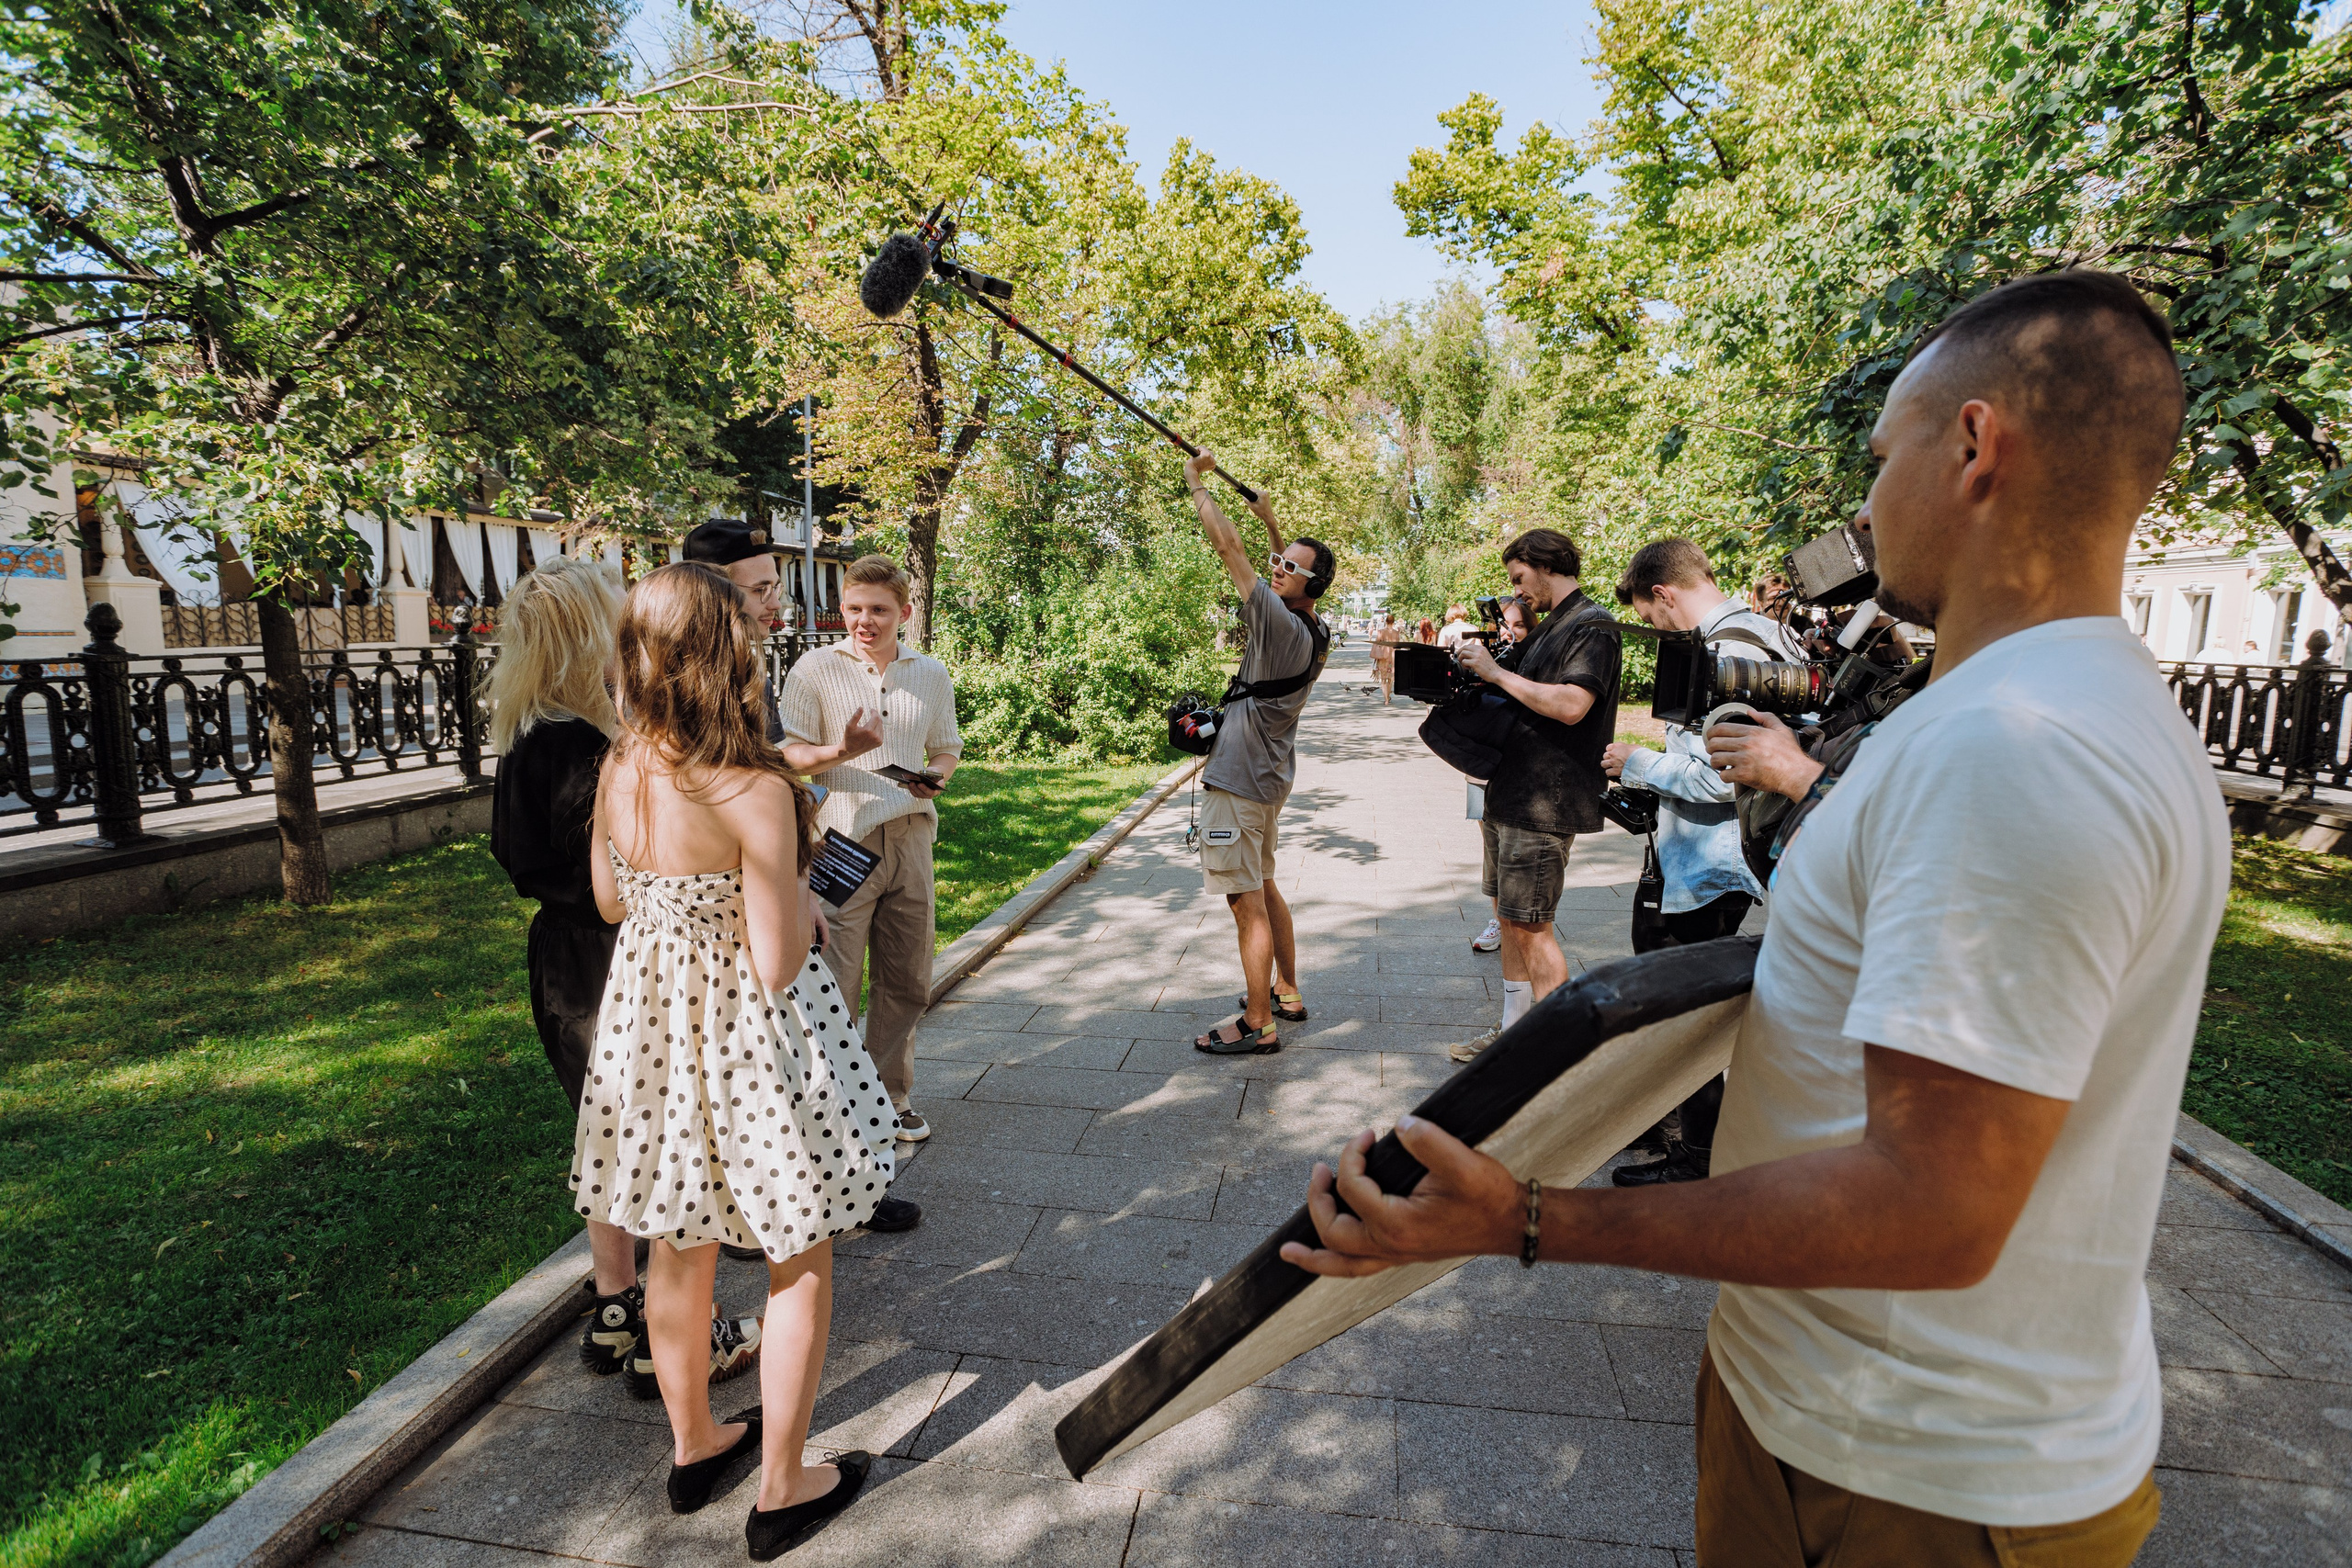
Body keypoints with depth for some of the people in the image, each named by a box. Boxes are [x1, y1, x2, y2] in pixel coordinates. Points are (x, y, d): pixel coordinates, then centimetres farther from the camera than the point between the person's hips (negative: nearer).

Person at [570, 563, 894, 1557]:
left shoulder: (618, 770, -6)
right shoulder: (755, 793, -27)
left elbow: (610, 902, 9)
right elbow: (775, 967, -23)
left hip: (651, 1019, 7)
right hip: (752, 1036, -7)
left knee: (678, 1245, 24)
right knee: (800, 1259, 14)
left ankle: (692, 1445, 45)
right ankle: (781, 1492, 29)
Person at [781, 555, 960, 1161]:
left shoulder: (932, 674, 11)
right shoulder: (814, 670, -2)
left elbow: (947, 747, 20)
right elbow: (788, 755, -2)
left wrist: (937, 776, -3)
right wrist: (841, 751, -21)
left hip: (909, 838, 4)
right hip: (840, 841, -4)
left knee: (906, 980, 13)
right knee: (834, 985, -2)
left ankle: (891, 1096, 31)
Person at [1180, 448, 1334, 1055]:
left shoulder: (1281, 625, -21)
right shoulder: (1315, 631, 4)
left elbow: (1229, 547, -20)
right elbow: (1294, 570, 28)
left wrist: (1197, 482, -10)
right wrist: (1271, 521, 27)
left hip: (1238, 783, -10)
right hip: (1268, 777, 10)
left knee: (1248, 903, -3)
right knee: (1263, 889, 22)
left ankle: (1258, 1025, 5)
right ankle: (1287, 992, 33)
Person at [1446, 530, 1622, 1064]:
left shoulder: (1592, 626, -11)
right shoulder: (1548, 629, 18)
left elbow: (1571, 705, -26)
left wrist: (1497, 673, -18)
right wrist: (1478, 680, 8)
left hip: (1545, 802, -10)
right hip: (1510, 795, 10)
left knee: (1530, 927, -6)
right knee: (1510, 916, 15)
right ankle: (1514, 1032, 26)